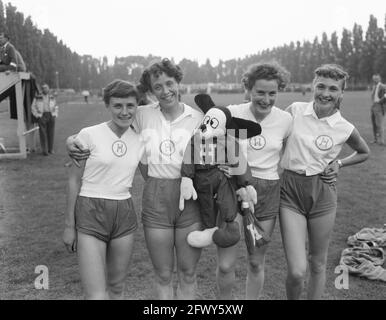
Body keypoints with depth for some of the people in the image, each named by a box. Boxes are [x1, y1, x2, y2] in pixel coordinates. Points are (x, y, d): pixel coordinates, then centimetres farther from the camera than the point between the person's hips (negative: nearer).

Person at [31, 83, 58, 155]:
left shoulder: (52, 98, 13)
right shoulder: (37, 98, 4)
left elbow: (56, 107, 22)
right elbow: (33, 108, 7)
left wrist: (55, 115, 9)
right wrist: (37, 116, -3)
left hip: (51, 116, 3)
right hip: (42, 116, -3)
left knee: (51, 133, 2)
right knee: (43, 133, -7)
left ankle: (50, 149, 11)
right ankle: (44, 150, -7)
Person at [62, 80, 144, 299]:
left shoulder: (140, 140, 4)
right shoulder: (89, 135, -7)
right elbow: (74, 181, -2)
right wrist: (69, 225, -1)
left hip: (125, 214, 4)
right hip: (91, 214, -4)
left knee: (117, 286, 15)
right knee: (96, 295, -7)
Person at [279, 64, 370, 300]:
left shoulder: (345, 129, -2)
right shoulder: (296, 110, -2)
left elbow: (365, 153, 17)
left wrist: (339, 164, 3)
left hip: (323, 193, 1)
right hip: (291, 191, -1)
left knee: (318, 264, 14)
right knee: (297, 271, -6)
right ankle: (292, 298, 25)